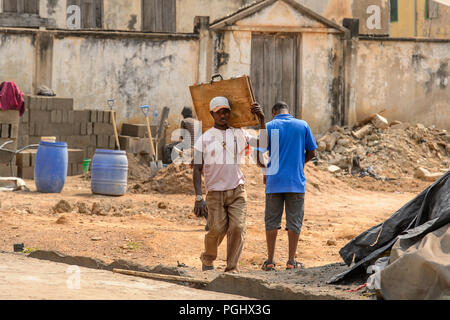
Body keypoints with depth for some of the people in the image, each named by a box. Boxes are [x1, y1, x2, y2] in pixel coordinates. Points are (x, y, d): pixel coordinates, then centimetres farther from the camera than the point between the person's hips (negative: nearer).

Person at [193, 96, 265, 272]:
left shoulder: (239, 134, 11)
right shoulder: (204, 139, 2)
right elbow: (197, 169, 0)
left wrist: (261, 119, 5)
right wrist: (199, 198, -10)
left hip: (237, 190, 2)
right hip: (215, 192, -2)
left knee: (237, 228, -12)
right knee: (218, 229, -6)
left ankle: (232, 267, -5)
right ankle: (207, 259, 23)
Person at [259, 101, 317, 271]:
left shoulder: (269, 127, 1)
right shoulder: (302, 125, 5)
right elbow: (311, 152, 7)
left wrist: (265, 173, 14)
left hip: (274, 181, 0)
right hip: (296, 181, 0)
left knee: (272, 221, 7)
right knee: (294, 221, 5)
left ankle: (270, 261, 6)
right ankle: (291, 261, 4)